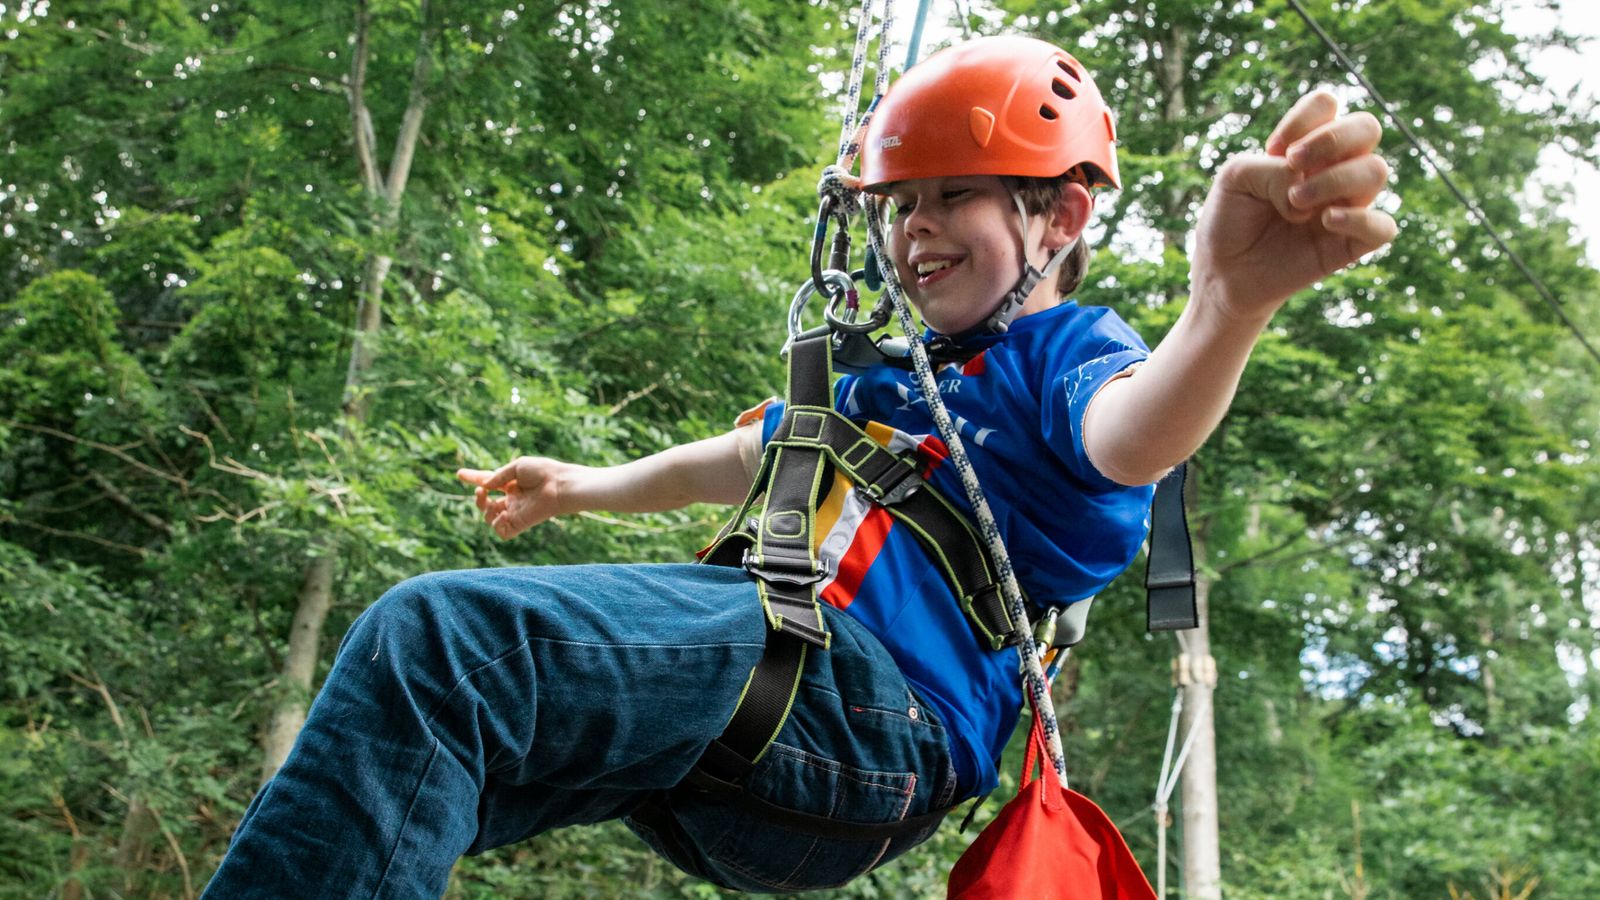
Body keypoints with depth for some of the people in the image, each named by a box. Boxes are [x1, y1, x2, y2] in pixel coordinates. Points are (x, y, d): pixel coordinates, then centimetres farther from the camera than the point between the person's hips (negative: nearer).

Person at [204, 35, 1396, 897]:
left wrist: (1231, 306, -48)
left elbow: (1130, 437, -24)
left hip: (873, 696, -10)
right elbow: (757, 457, 43)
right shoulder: (896, 369, 28)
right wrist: (582, 488, 55)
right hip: (753, 656, 10)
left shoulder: (1065, 353, 3)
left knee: (435, 640, -30)